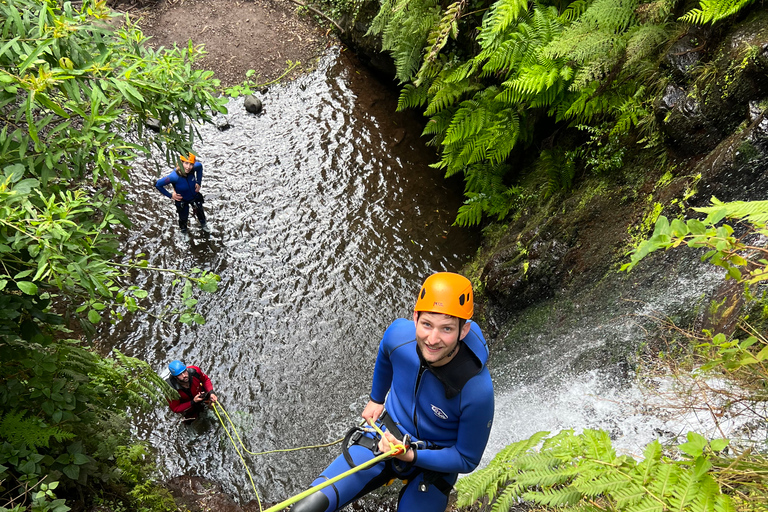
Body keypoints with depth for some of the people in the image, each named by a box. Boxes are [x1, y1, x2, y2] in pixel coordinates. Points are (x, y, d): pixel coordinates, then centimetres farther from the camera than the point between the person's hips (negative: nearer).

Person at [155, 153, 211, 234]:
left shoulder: (193, 168, -30)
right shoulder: (174, 177, -40)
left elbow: (200, 166, -4)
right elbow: (158, 184, -31)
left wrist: (198, 183, -5)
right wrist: (170, 195, -21)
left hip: (195, 196, 4)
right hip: (182, 200, -3)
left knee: (199, 212, 29)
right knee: (183, 218, 18)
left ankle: (203, 224, 62)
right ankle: (183, 229, 54)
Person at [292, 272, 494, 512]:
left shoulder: (477, 389, -32)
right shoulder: (399, 333, -22)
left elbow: (467, 460, -15)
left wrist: (410, 456, -27)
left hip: (433, 464, -1)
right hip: (384, 437, 2)